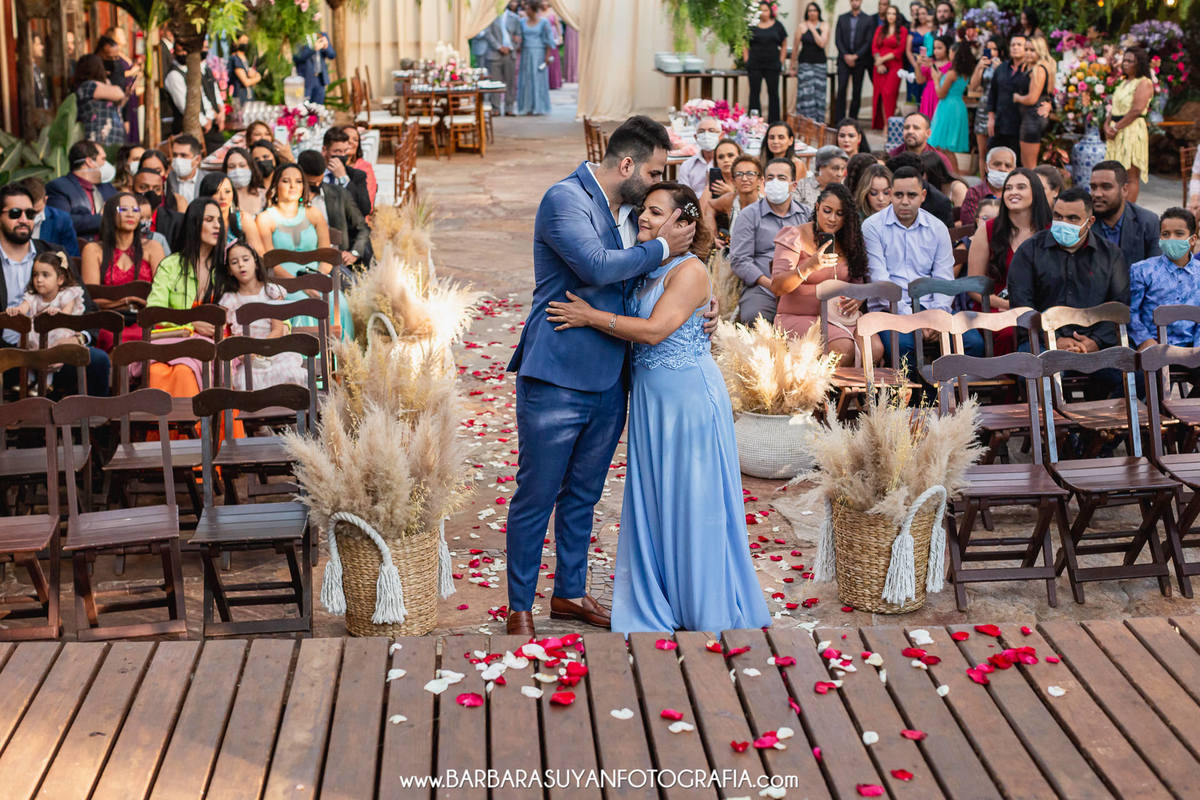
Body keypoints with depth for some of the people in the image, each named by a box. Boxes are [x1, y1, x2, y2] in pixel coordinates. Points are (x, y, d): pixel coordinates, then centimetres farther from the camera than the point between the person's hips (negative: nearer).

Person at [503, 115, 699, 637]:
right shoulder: (565, 198, -12)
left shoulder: (630, 212, 12)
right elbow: (598, 266, -25)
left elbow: (633, 283, 22)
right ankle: (520, 608, 14)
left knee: (583, 494, 18)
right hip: (557, 377, -8)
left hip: (608, 379, 8)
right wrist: (661, 247, -11)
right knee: (536, 497, 2)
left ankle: (569, 592, 32)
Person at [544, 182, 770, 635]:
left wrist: (589, 317, -18)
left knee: (693, 500, 1)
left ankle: (709, 611, 15)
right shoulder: (646, 271, 11)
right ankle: (661, 607, 24)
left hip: (689, 397, -8)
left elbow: (654, 330, -22)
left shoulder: (690, 270, -13)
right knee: (654, 500, 12)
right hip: (649, 396, 8)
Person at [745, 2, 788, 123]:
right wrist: (746, 60, -1)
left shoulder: (777, 26, 6)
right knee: (754, 93, 2)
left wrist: (781, 62, 1)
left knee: (773, 93, 3)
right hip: (754, 66, 0)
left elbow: (784, 46, 9)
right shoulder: (752, 26, 4)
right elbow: (745, 45, 9)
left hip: (772, 66, 0)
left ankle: (774, 121, 8)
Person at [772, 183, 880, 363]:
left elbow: (859, 282, 18)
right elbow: (776, 287, -14)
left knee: (874, 348, -24)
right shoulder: (796, 237, -3)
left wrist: (857, 299, -7)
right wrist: (808, 267, -31)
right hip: (799, 318, -5)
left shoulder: (848, 241, 13)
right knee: (843, 348, -33)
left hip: (841, 315, 5)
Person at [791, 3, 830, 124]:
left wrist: (813, 29, -9)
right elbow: (795, 47, 5)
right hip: (805, 63, -2)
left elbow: (822, 43, -11)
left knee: (819, 93, 2)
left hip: (820, 64, 2)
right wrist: (793, 66, 6)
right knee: (806, 93, -9)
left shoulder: (824, 26, 5)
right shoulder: (801, 26, 2)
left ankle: (818, 122, 7)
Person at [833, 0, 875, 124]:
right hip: (844, 60, 1)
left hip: (859, 60, -1)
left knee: (857, 92, 1)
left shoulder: (868, 19, 5)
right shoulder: (842, 18, 10)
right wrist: (845, 55, -8)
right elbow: (838, 39, 5)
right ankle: (839, 121, -10)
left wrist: (855, 56, -10)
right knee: (841, 89, -9)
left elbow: (869, 41, -2)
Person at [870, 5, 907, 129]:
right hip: (880, 67, 3)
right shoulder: (880, 29, 16)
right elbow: (874, 47, 8)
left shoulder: (902, 30, 5)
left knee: (889, 93, -15)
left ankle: (888, 124, -14)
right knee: (880, 94, -2)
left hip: (895, 66, -3)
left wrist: (883, 59, -8)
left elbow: (900, 50, -3)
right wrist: (879, 63, -7)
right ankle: (880, 124, 0)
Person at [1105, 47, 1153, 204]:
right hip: (1116, 134, 8)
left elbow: (1136, 110, -17)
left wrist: (1116, 127, -14)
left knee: (1131, 176, -7)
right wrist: (1107, 125, 0)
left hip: (1133, 131, -8)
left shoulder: (1144, 83, -6)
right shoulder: (1123, 83, 20)